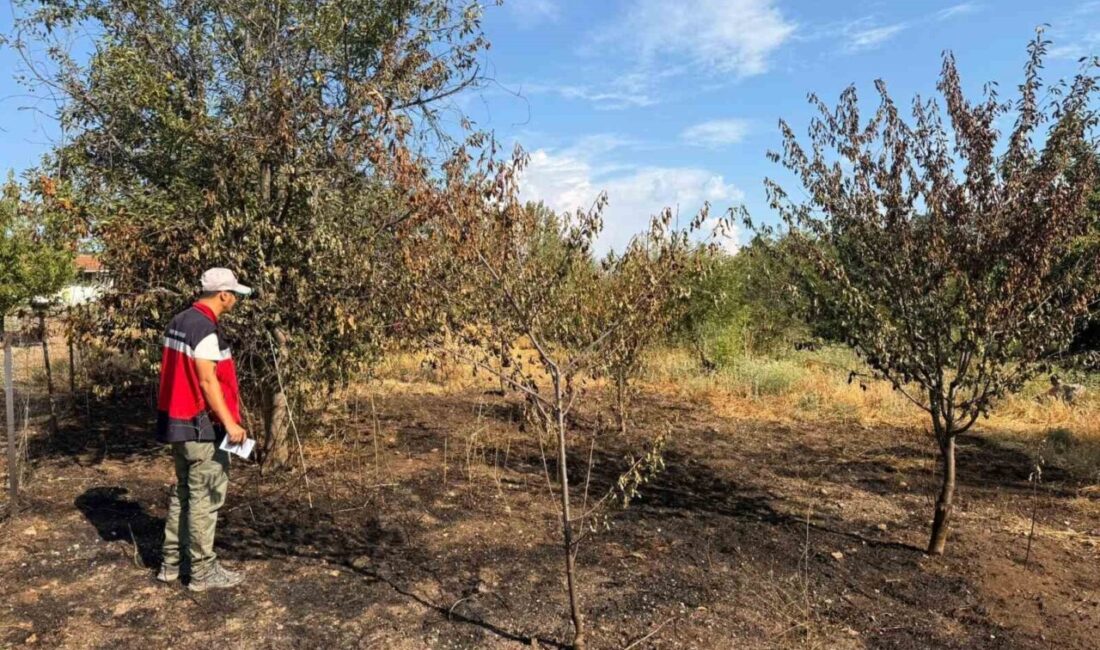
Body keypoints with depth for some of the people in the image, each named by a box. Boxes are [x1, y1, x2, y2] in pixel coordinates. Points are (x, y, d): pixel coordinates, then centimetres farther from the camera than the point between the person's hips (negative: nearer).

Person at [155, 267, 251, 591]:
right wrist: (229, 422, -25)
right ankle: (203, 571, 11)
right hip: (202, 426, -10)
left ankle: (170, 563, 29)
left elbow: (179, 373, 15)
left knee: (182, 492, 19)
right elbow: (208, 381, -23)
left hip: (177, 421, 10)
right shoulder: (205, 330, -19)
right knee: (205, 498, 1)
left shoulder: (179, 321, 10)